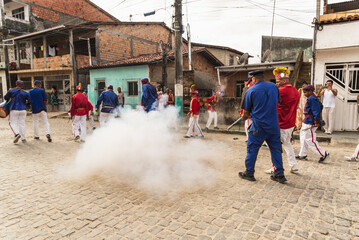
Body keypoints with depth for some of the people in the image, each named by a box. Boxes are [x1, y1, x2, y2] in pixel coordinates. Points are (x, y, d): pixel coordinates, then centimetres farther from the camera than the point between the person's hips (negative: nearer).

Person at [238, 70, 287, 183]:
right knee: (276, 149, 12)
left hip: (258, 125, -4)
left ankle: (249, 173, 16)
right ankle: (279, 174, 17)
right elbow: (278, 102, 17)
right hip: (273, 124, 4)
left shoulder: (251, 90, -5)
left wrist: (244, 117, 21)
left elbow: (246, 110, 0)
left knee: (252, 149, 8)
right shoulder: (274, 87, 5)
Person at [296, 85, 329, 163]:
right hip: (306, 122, 11)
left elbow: (316, 111, -23)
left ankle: (323, 154, 2)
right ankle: (302, 155, 24)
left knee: (310, 139, -7)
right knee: (303, 137, 16)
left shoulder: (311, 99, -17)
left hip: (310, 123, -11)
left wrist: (316, 122, -23)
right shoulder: (310, 98, 14)